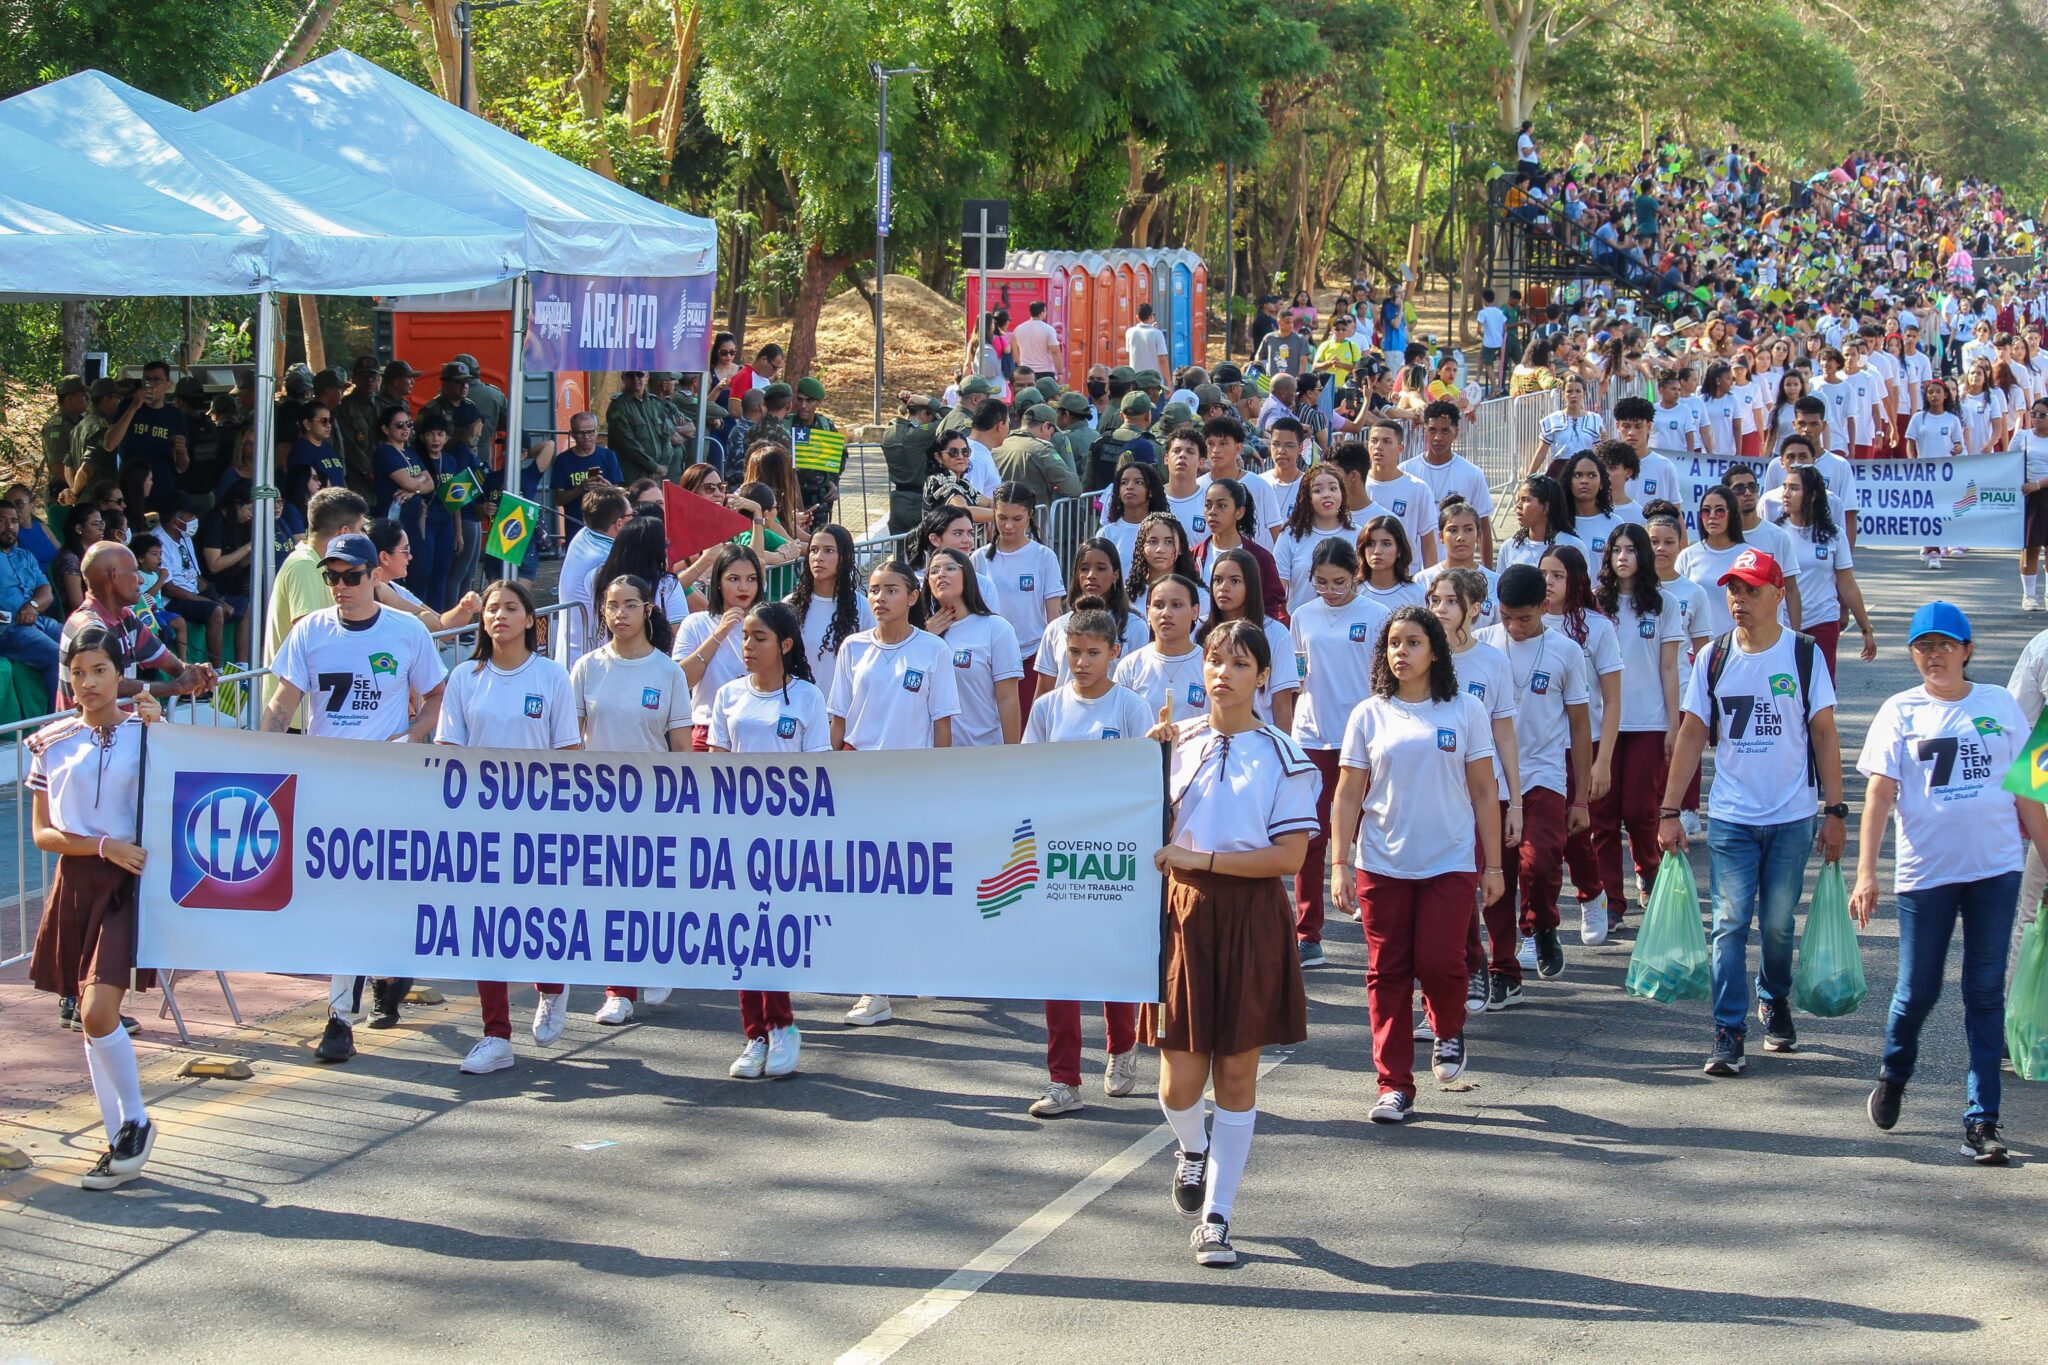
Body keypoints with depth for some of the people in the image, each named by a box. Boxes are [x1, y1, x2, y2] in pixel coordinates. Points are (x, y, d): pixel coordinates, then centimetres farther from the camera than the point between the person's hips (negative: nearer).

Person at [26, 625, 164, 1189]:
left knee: (97, 1012, -16)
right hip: (75, 885, 4)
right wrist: (104, 846, -11)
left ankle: (135, 1122, 3)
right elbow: (42, 834, 3)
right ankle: (122, 1142, 16)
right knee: (91, 1019, 7)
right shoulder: (51, 743, 6)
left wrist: (157, 731, -11)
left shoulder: (145, 733, 2)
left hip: (128, 887, -3)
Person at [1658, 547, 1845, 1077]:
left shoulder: (1803, 654, -2)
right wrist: (1670, 811, 1)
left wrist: (1834, 811, -3)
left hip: (1791, 818, -1)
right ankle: (1729, 1032, -4)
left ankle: (1775, 1001, 33)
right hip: (1730, 817, 1)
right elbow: (1691, 736, 5)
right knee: (1730, 924, -5)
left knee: (1778, 923, 8)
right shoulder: (1713, 658, 2)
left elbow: (1824, 735, 1)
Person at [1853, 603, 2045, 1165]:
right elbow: (1879, 793, -5)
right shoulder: (1901, 712, 2)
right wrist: (1866, 873, -13)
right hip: (1925, 871, -1)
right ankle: (1893, 1075, 36)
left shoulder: (1999, 705, 6)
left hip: (1995, 869, 1)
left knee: (1986, 992, 0)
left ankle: (1981, 1121, 2)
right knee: (1918, 990, 5)